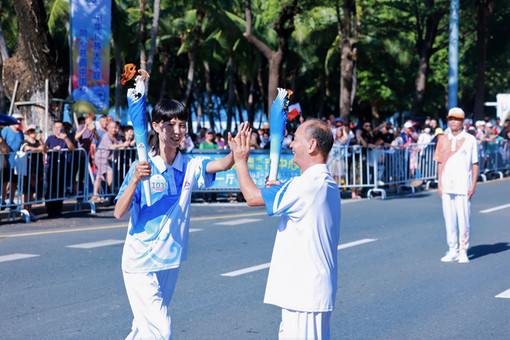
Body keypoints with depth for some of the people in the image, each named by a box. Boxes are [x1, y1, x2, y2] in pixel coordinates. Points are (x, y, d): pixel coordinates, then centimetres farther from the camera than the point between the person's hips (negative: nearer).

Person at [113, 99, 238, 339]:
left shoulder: (189, 166, 1)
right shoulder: (143, 167, -10)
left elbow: (222, 165, -17)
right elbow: (118, 213, -16)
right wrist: (136, 180, -29)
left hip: (170, 261, 5)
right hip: (141, 262, -5)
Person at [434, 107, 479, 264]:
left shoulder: (470, 140, 1)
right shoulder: (443, 140, 10)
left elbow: (475, 164, 1)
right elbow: (440, 163, 13)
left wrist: (473, 185, -6)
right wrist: (439, 184, 6)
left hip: (463, 186, -3)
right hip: (447, 186, 3)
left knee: (463, 219, -3)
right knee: (449, 219, 5)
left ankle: (463, 251, 4)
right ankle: (452, 250, 13)